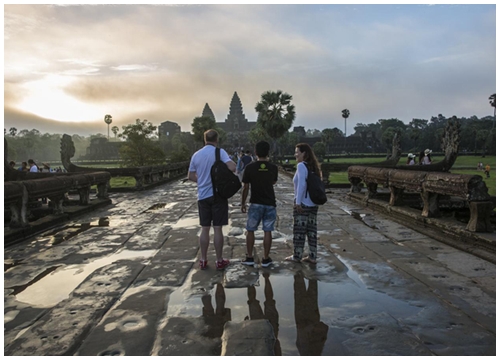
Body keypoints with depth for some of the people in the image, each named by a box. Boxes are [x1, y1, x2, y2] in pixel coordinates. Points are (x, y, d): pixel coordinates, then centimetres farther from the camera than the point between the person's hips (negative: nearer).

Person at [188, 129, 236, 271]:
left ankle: (203, 261, 18)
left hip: (203, 196, 4)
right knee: (218, 229, 3)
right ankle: (219, 261, 12)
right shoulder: (220, 152, -9)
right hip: (218, 194, -3)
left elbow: (190, 176, 11)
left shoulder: (196, 155, 5)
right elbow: (232, 167, -22)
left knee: (205, 229, 11)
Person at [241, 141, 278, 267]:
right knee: (267, 231, 6)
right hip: (270, 203, 2)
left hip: (256, 204, -1)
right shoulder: (273, 168, -2)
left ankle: (249, 257, 14)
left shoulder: (250, 167, -9)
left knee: (250, 230, 11)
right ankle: (266, 259, 11)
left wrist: (243, 203, 7)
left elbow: (245, 188, -5)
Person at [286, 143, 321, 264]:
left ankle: (297, 256, 13)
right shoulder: (313, 166, 9)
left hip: (303, 203, -7)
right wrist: (315, 198, 16)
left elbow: (302, 184, -21)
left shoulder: (301, 165, -13)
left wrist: (298, 202, -19)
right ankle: (312, 256, 16)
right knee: (312, 230, 11)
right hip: (313, 203, 7)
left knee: (299, 230, 3)